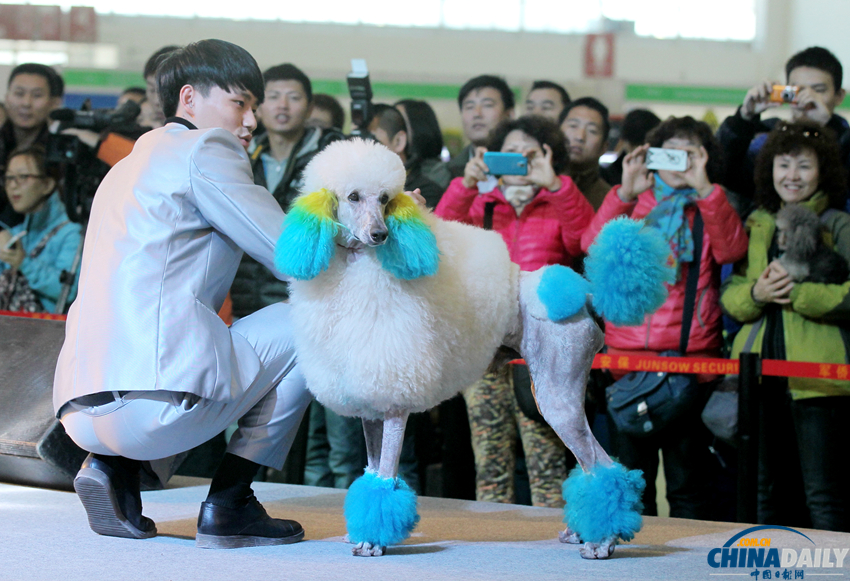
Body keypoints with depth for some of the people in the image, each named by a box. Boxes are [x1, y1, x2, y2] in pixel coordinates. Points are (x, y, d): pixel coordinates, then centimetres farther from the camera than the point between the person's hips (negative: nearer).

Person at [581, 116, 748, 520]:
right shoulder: (634, 205, 14)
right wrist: (625, 192, -12)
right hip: (627, 357, 2)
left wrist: (704, 188, -17)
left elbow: (731, 250, -11)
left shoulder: (709, 210, 10)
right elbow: (594, 246, -3)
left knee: (688, 484, -1)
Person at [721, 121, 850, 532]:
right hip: (761, 374, 6)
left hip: (817, 378, -6)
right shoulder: (756, 225, 17)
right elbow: (729, 295, 13)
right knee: (770, 493, 12)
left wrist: (798, 292, -18)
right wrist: (755, 293, -8)